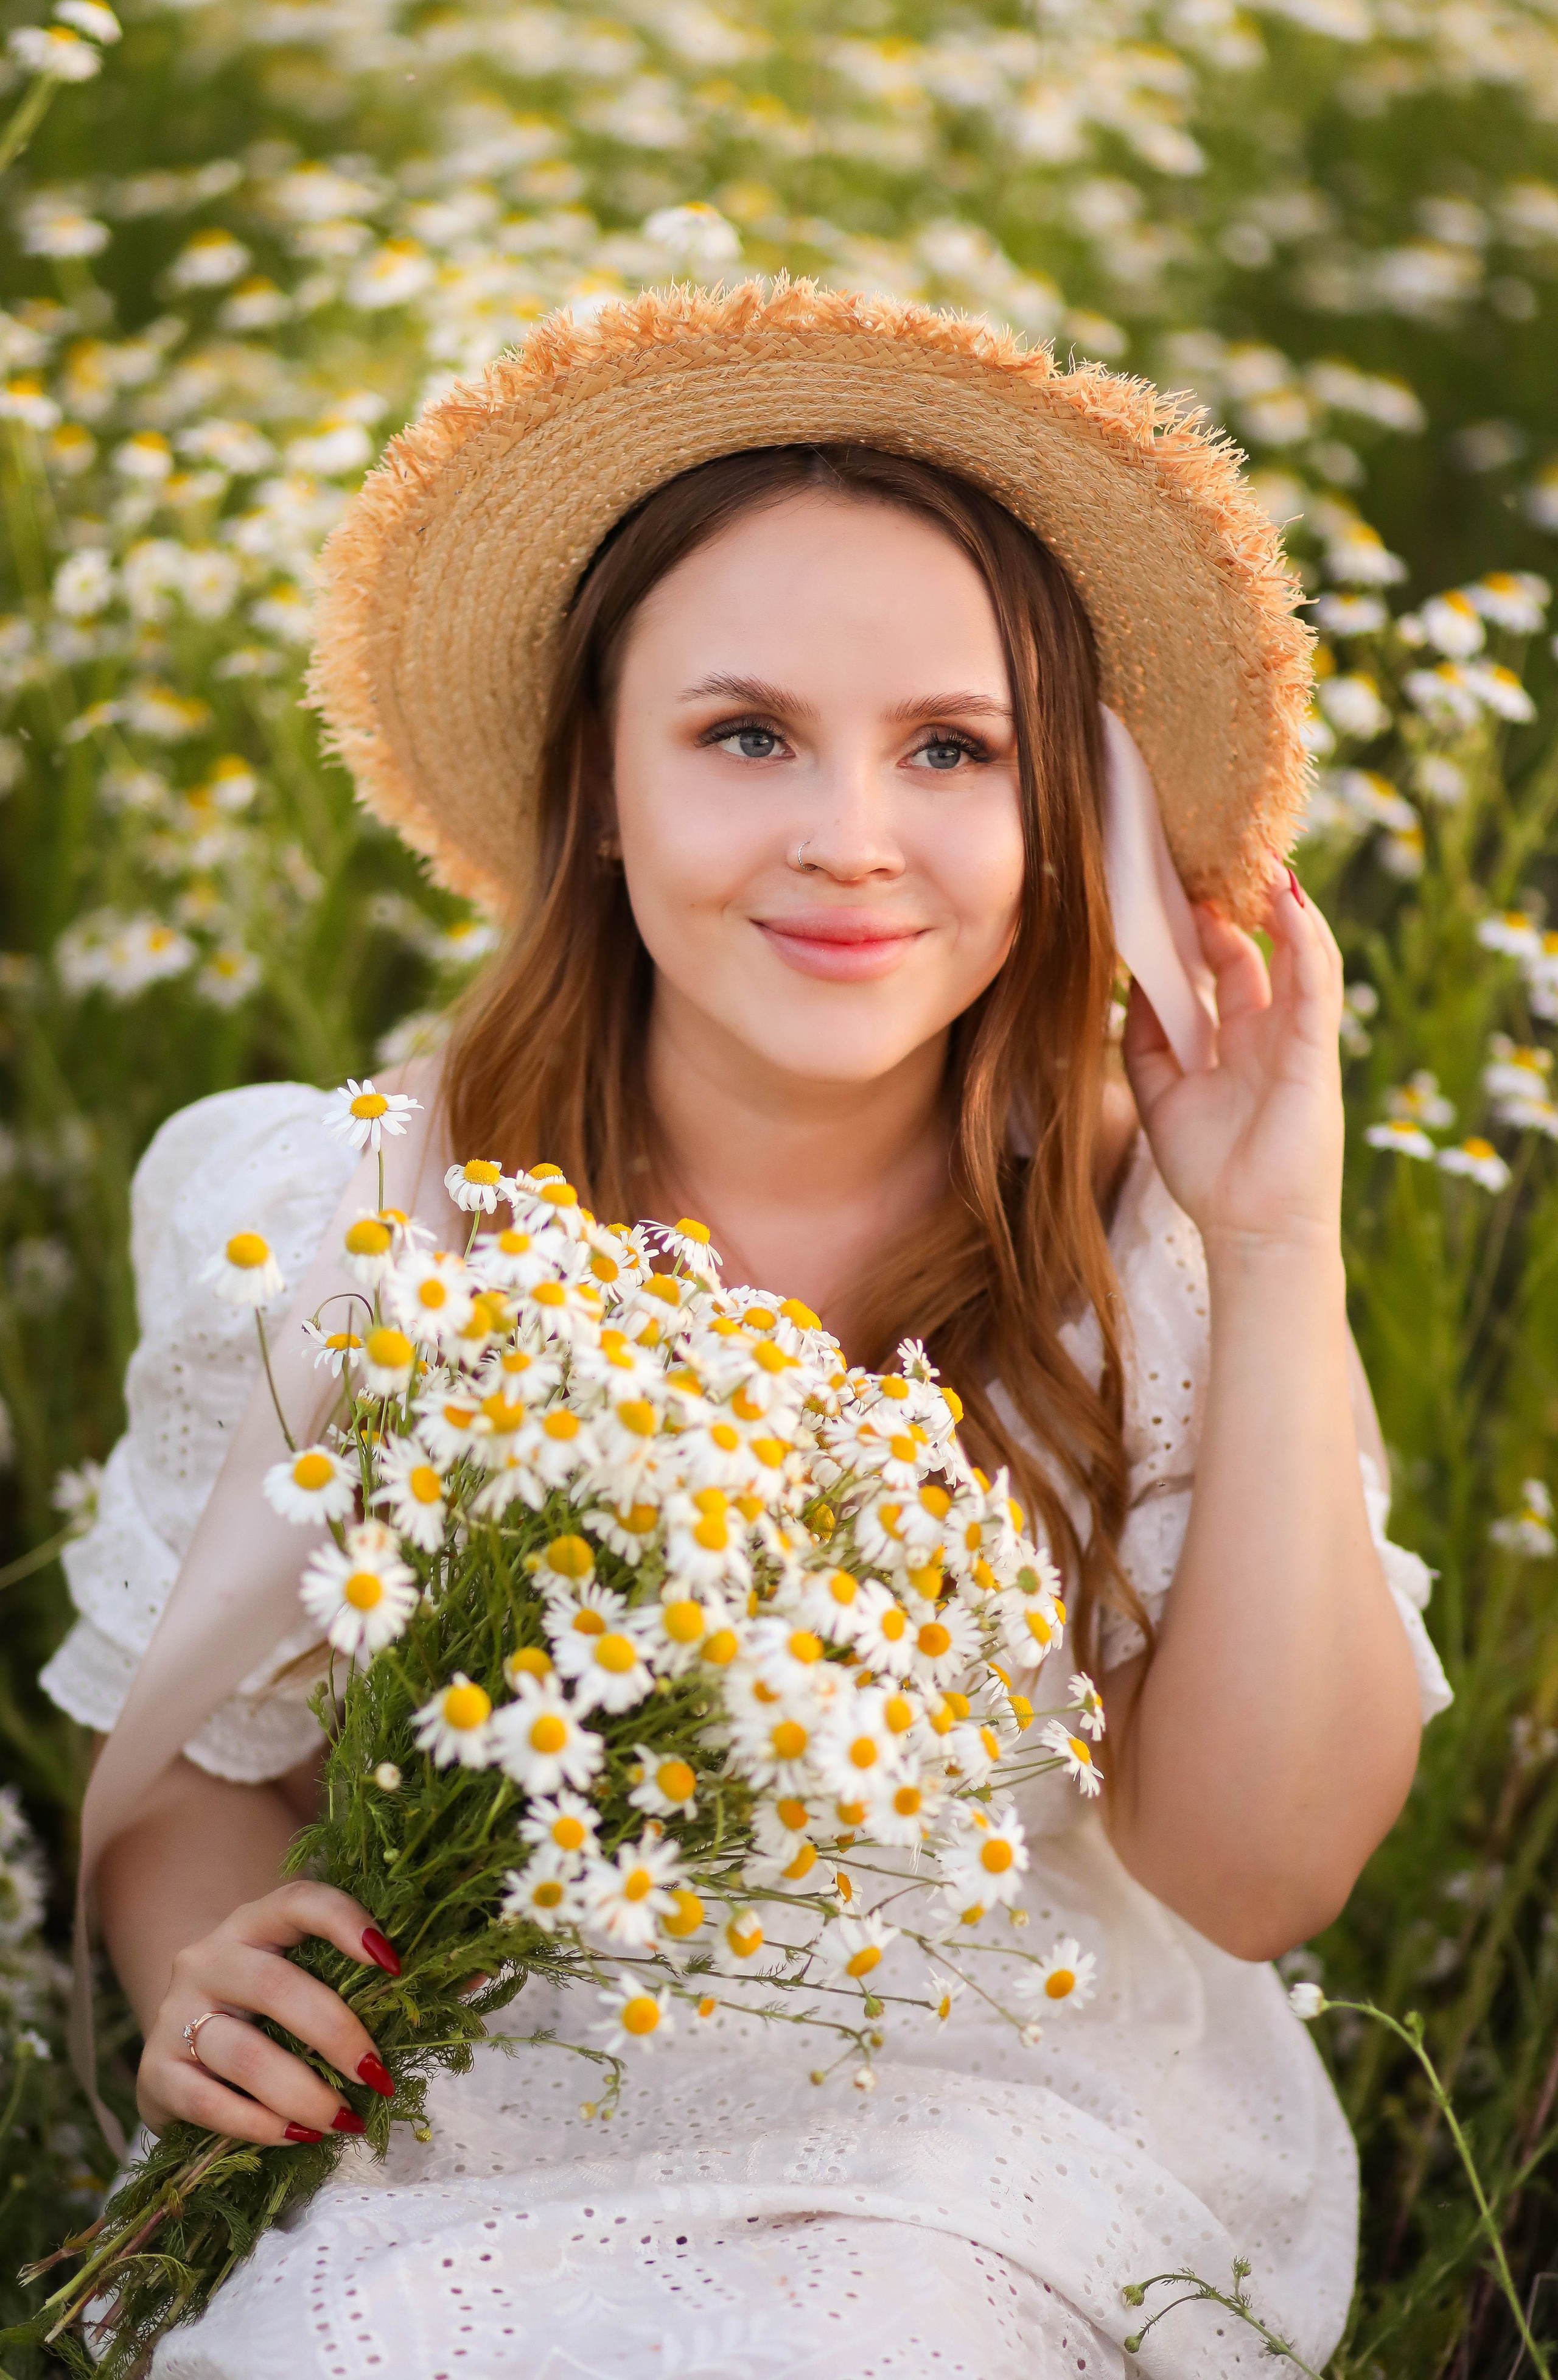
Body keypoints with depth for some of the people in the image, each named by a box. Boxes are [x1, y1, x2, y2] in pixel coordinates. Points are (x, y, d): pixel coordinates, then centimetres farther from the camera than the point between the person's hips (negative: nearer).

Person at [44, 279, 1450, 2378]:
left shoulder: (1145, 1244, -6)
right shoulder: (346, 1223, -6)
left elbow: (1254, 1872, -12)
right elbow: (190, 1766, 8)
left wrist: (1279, 1250, -15)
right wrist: (204, 1973, -16)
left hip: (969, 2155, 0)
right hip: (443, 2144, 1)